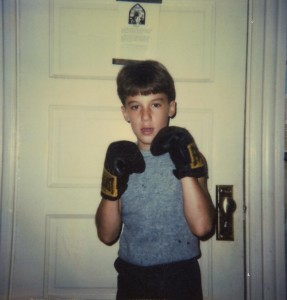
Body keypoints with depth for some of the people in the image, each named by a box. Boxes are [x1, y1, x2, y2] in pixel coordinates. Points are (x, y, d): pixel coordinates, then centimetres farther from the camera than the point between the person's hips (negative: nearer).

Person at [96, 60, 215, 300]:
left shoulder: (189, 157, -7)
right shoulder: (120, 161, -1)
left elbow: (202, 227, -19)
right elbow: (107, 235, -5)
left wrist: (186, 167, -26)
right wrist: (113, 185, -18)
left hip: (180, 279, -2)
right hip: (131, 279, 2)